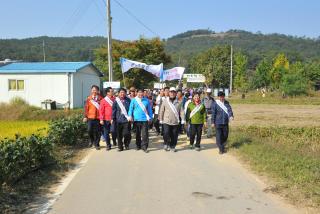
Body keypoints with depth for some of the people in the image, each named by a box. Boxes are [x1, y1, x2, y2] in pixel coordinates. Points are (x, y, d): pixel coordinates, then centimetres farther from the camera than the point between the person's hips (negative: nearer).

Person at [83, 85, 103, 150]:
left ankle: (97, 144, 16)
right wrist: (85, 116, 0)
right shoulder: (89, 98, 6)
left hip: (98, 118, 0)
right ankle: (92, 140, 21)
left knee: (98, 132, 2)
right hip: (90, 117, 1)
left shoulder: (100, 98, 2)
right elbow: (86, 108, 6)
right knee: (90, 130, -7)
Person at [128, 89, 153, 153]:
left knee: (145, 134, -5)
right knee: (138, 133, 11)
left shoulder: (146, 100, 6)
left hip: (145, 119, 0)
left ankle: (144, 147, 0)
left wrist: (150, 117, 6)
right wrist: (130, 116, -10)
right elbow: (131, 109, 2)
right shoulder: (134, 100, 3)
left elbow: (149, 109, 10)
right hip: (137, 119, 0)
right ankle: (138, 146, 24)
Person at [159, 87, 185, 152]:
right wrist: (161, 119, 4)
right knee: (166, 133, -13)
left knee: (174, 135, 7)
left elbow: (181, 111, 3)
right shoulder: (165, 101, 2)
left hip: (176, 122, 2)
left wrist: (183, 119, -6)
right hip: (167, 121, -2)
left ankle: (172, 146, 23)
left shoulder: (178, 102, 5)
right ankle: (166, 144, 11)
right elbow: (161, 111, 5)